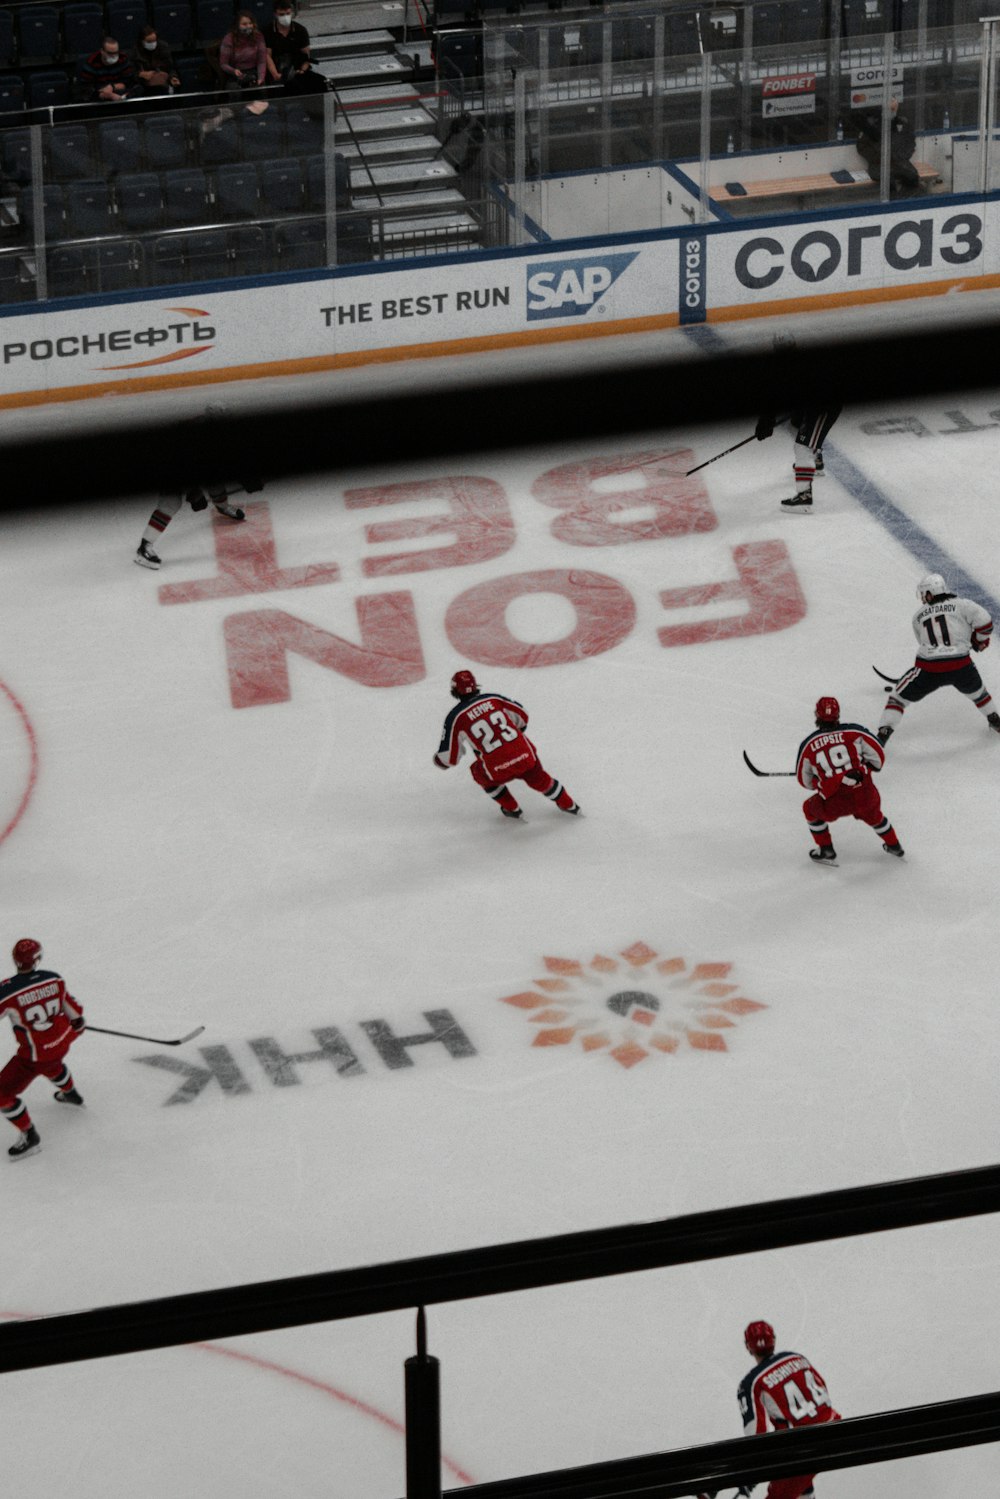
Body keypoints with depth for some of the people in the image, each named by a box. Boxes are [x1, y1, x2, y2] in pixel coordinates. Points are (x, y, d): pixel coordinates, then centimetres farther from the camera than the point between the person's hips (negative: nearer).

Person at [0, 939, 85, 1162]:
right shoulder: (53, 979, -12)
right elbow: (71, 1006, 5)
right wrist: (78, 1022, 26)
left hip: (34, 1055, -6)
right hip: (61, 1042, 6)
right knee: (51, 1064, 41)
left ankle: (29, 1137, 13)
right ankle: (70, 1093, 66)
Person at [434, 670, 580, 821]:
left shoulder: (455, 717, 0)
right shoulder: (493, 698, 9)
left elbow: (449, 756, 4)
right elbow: (522, 715, 20)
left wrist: (439, 761, 28)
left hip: (498, 769, -3)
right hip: (525, 756, 3)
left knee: (481, 774, 31)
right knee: (538, 778, 33)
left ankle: (511, 809, 36)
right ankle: (567, 804, 47)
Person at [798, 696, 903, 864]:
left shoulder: (808, 745, 4)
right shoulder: (854, 732, 1)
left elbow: (804, 780, 16)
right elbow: (878, 756, 5)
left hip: (833, 803, -2)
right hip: (865, 797, 2)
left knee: (810, 808, 29)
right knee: (873, 815, 34)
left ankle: (826, 850, 28)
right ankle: (894, 846, 47)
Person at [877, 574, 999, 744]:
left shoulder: (918, 616, 16)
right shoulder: (961, 605, 7)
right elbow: (984, 622, -3)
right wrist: (980, 640, 17)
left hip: (928, 669, 0)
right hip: (960, 666, 1)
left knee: (899, 697, 14)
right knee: (975, 690, 33)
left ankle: (882, 735, 2)